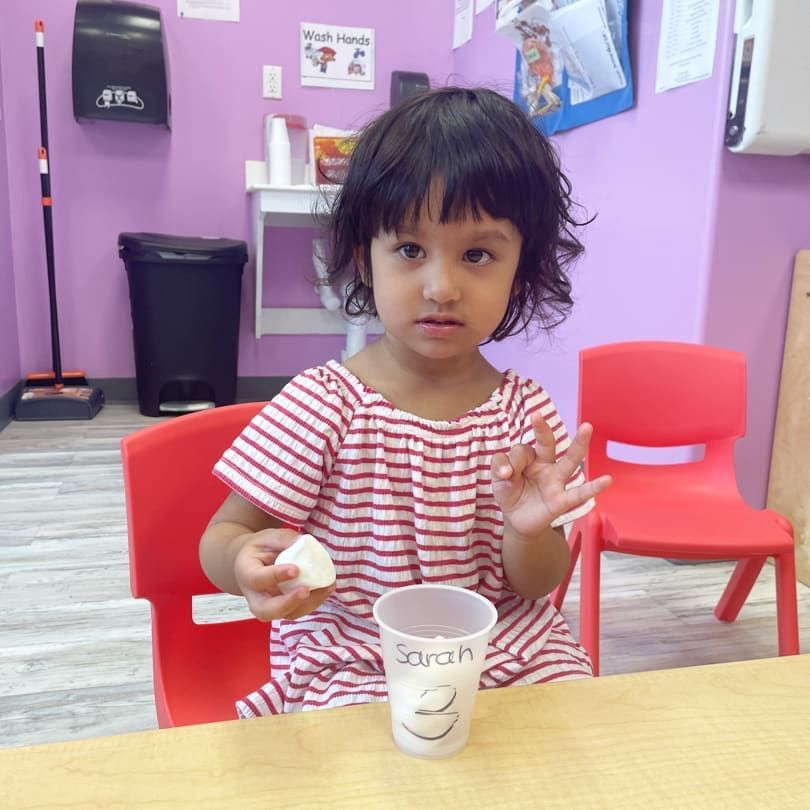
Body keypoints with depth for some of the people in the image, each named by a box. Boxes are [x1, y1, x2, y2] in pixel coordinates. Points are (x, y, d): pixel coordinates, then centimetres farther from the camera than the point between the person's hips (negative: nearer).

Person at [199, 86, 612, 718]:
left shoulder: (525, 412, -6)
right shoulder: (322, 406, -16)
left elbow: (536, 585, 0)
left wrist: (529, 530, -23)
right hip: (351, 666, -3)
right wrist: (247, 562, -33)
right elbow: (221, 537, -9)